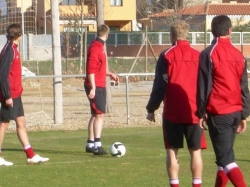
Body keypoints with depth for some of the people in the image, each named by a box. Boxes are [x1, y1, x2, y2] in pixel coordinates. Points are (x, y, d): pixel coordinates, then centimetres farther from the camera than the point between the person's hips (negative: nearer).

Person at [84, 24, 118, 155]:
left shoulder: (100, 47, 15)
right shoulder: (95, 48, -16)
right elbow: (91, 69, -22)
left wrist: (109, 74, 27)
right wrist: (92, 88, -25)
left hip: (100, 87, 10)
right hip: (96, 87, -10)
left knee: (96, 115, 15)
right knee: (99, 114, -15)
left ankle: (90, 144, 23)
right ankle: (97, 145, -21)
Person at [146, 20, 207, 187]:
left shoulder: (167, 56, -4)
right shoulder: (198, 56, 3)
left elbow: (160, 86, -6)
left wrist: (151, 109, 3)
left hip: (172, 113, -2)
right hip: (194, 112, 2)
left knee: (172, 151, 5)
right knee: (195, 151, 8)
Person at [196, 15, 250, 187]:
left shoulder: (208, 54, -6)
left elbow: (204, 86, -7)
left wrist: (201, 113, 0)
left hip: (218, 114, -6)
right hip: (235, 112, 6)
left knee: (225, 158, -9)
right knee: (224, 154, 18)